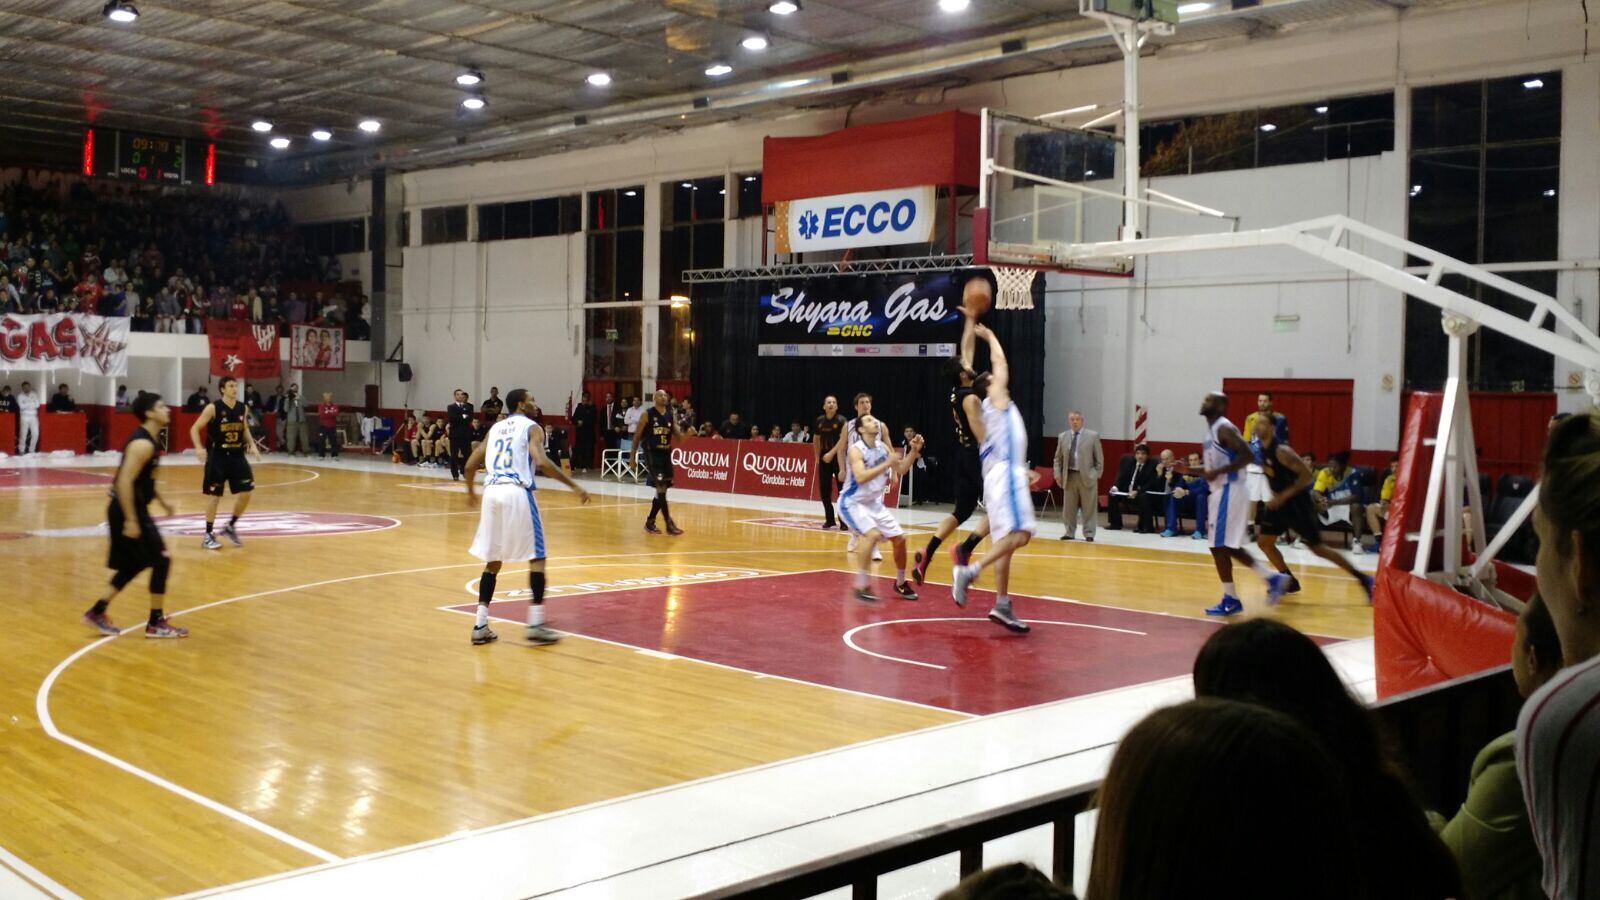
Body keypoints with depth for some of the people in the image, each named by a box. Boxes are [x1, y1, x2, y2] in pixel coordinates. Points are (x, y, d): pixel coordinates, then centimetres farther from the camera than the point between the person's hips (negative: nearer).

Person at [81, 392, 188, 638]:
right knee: (161, 561, -5)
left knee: (135, 564, 18)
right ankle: (156, 623, 2)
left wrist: (161, 500, 22)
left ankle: (97, 612, 24)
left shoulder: (149, 440, 12)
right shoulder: (143, 444, -20)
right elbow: (124, 482, -27)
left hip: (136, 509, 10)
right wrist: (130, 520, -27)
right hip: (128, 511, -10)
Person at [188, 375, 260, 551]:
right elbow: (194, 428, -9)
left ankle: (231, 527, 19)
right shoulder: (213, 408, -12)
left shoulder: (242, 408, 4)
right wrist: (199, 448, -23)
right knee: (215, 496, -1)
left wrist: (252, 445, 4)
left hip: (237, 456, 5)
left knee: (246, 492, 0)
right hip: (217, 457, -5)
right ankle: (208, 535, 10)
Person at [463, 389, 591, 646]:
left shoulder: (496, 428, 21)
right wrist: (574, 486, -11)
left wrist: (470, 491, 39)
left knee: (493, 560, 14)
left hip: (492, 491, 6)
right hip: (518, 492, -6)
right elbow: (542, 463, -14)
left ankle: (480, 625, 10)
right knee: (537, 557, 3)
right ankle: (535, 624, -3)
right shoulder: (532, 428, 3)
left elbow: (470, 465, 21)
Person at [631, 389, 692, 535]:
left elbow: (678, 434, 5)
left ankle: (650, 522, 22)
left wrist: (686, 433, -18)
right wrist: (633, 456, -4)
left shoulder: (671, 415, 8)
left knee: (662, 489, 9)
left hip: (666, 454, 6)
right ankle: (669, 524, -14)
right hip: (652, 454, -6)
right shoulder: (647, 414, -6)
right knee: (661, 488, -14)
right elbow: (637, 436, -2)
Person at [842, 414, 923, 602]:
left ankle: (900, 583, 26)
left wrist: (914, 451, -3)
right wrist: (886, 464, -36)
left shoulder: (882, 446, 2)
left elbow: (901, 470, 10)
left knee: (899, 538, 6)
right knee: (872, 534, -30)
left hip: (874, 503, 8)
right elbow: (861, 478, -35)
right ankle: (861, 586, -23)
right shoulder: (857, 450, -20)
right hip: (852, 503, -8)